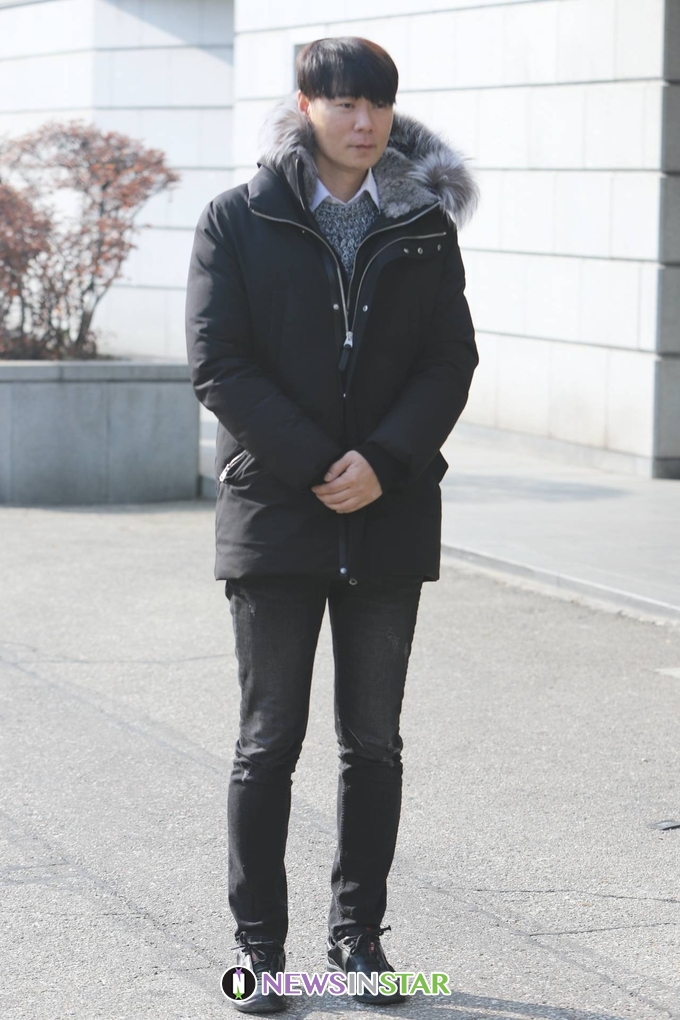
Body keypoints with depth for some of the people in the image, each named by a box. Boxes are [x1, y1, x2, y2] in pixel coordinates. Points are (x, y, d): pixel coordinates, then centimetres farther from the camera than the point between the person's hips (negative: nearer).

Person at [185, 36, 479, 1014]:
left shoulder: (425, 224, 7)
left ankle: (358, 933, 19)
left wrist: (383, 462, -13)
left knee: (374, 743, 8)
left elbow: (452, 358, 3)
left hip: (390, 519, 2)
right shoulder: (238, 220, 0)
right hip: (273, 518, -2)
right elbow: (218, 363, -6)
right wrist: (317, 468, -14)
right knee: (269, 742, 1)